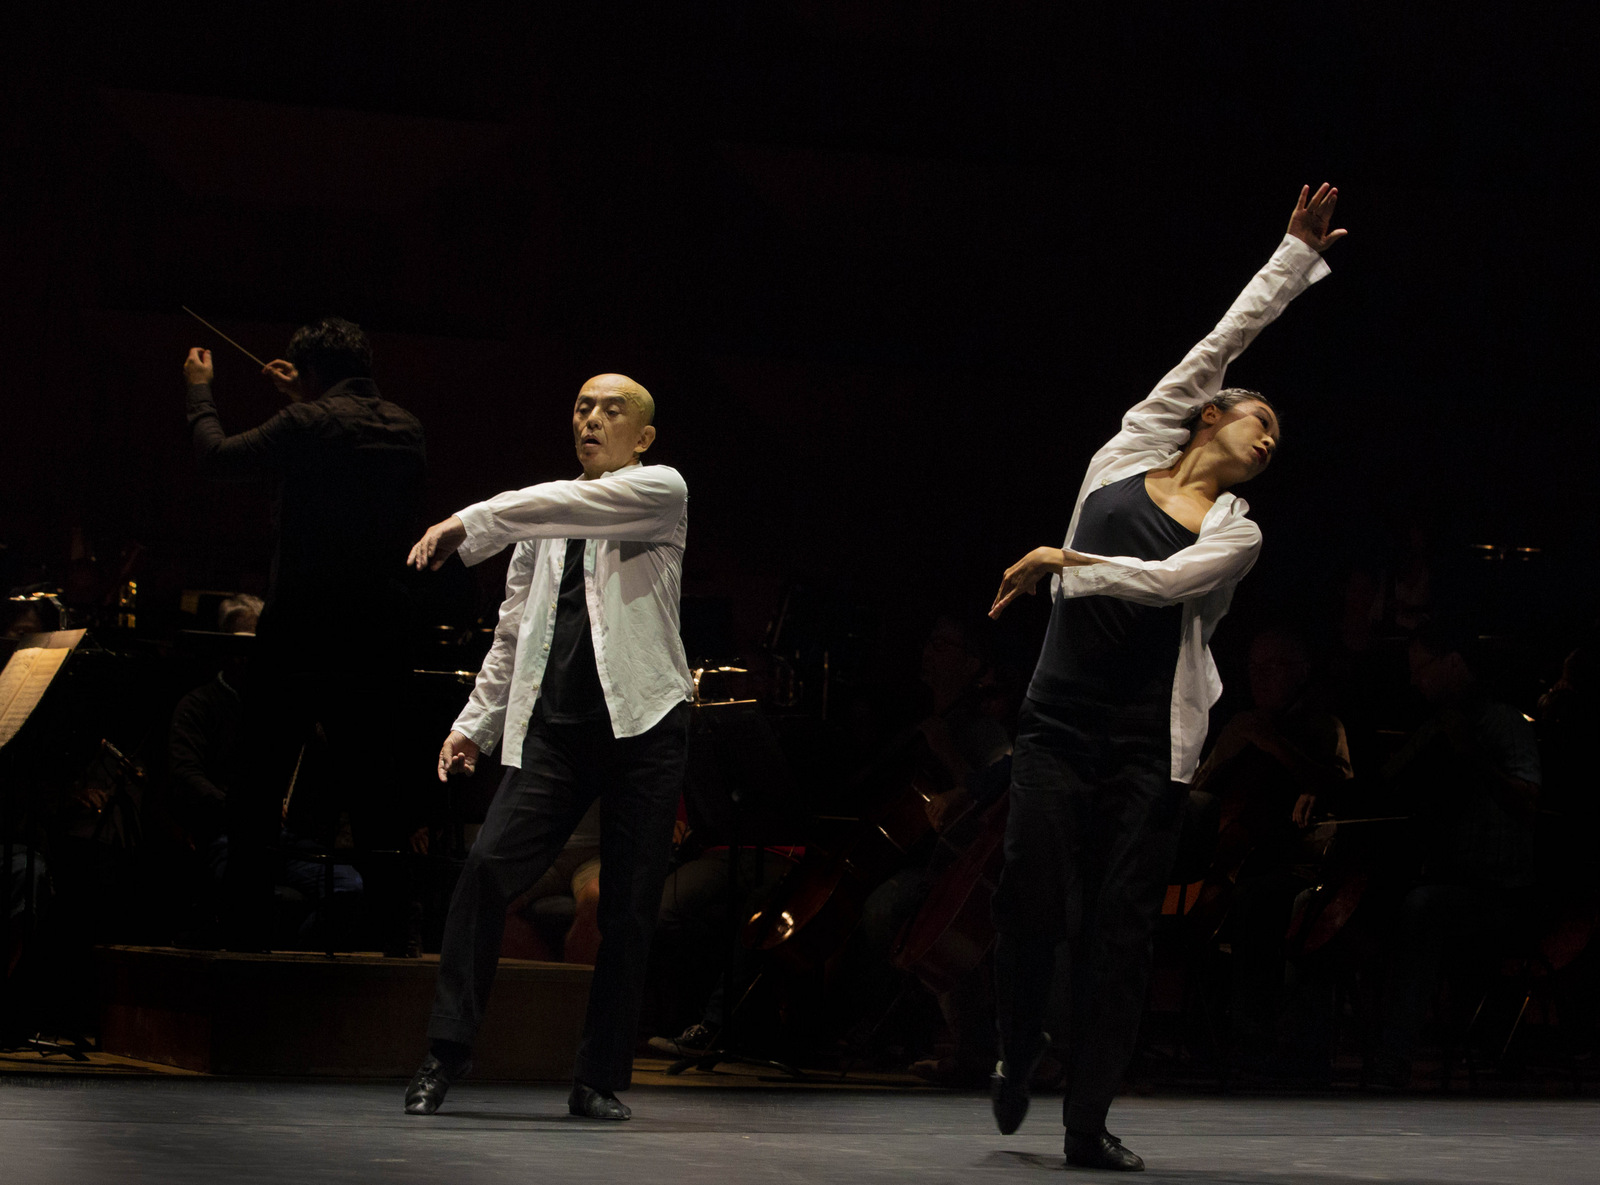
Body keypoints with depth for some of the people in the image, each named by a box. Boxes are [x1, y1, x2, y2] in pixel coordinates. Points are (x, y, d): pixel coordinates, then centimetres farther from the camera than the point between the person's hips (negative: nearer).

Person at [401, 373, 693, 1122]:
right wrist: (476, 723, 12)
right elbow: (514, 631, 20)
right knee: (488, 864, -15)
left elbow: (578, 505, -15)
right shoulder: (544, 523, 17)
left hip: (644, 723, -3)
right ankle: (447, 1052, -10)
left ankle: (600, 1080, 8)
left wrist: (472, 524, -17)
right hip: (555, 725, 3)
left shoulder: (662, 491, 3)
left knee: (629, 906, -2)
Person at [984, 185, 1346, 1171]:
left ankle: (1089, 1121, 1)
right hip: (1061, 724, 0)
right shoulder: (1134, 451, 9)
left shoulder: (1237, 536, 7)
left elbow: (1162, 581, -12)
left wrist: (1066, 565, -14)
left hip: (1150, 742, 0)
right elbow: (1224, 341, 8)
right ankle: (1020, 1051, 23)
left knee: (1121, 927, -3)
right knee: (1036, 906, -6)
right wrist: (1295, 257, 7)